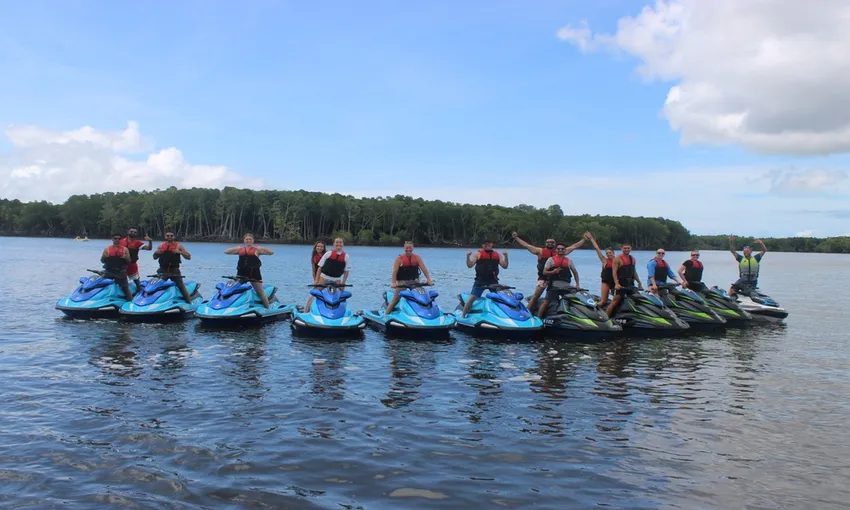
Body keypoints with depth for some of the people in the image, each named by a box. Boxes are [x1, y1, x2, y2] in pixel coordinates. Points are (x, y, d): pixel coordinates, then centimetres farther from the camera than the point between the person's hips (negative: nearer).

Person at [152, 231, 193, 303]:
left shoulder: (178, 245, 1)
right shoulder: (161, 246, 11)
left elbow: (189, 257, -3)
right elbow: (155, 258, 19)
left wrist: (180, 252, -19)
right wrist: (156, 253, -4)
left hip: (174, 270, -3)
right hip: (163, 270, 3)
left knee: (181, 285, -6)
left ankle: (189, 302, -1)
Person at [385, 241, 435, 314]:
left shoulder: (417, 258, 4)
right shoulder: (399, 258, -5)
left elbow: (424, 269, -4)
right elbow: (395, 271, -13)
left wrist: (428, 279, -17)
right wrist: (394, 283, -26)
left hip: (414, 282, 3)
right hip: (402, 282, -3)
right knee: (394, 301, -5)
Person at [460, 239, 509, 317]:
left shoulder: (497, 255, 13)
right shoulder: (478, 254, 3)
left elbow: (505, 266, 10)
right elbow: (469, 265, -3)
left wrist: (506, 257, -5)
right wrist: (468, 256, -19)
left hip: (493, 280, 3)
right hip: (480, 280, -3)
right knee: (472, 298, -8)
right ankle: (462, 315, 2)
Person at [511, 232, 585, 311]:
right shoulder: (541, 251, 5)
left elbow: (574, 246, 15)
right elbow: (526, 245, 4)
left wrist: (584, 239, 13)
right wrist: (516, 238, 0)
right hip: (543, 277, -3)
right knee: (535, 296, -8)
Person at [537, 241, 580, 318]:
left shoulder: (569, 261, 16)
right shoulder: (551, 259, 6)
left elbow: (575, 272, 21)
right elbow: (544, 272, 2)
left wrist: (577, 284, 8)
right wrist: (552, 272, -18)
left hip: (567, 287, 3)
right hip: (554, 286, -3)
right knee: (546, 302, -9)